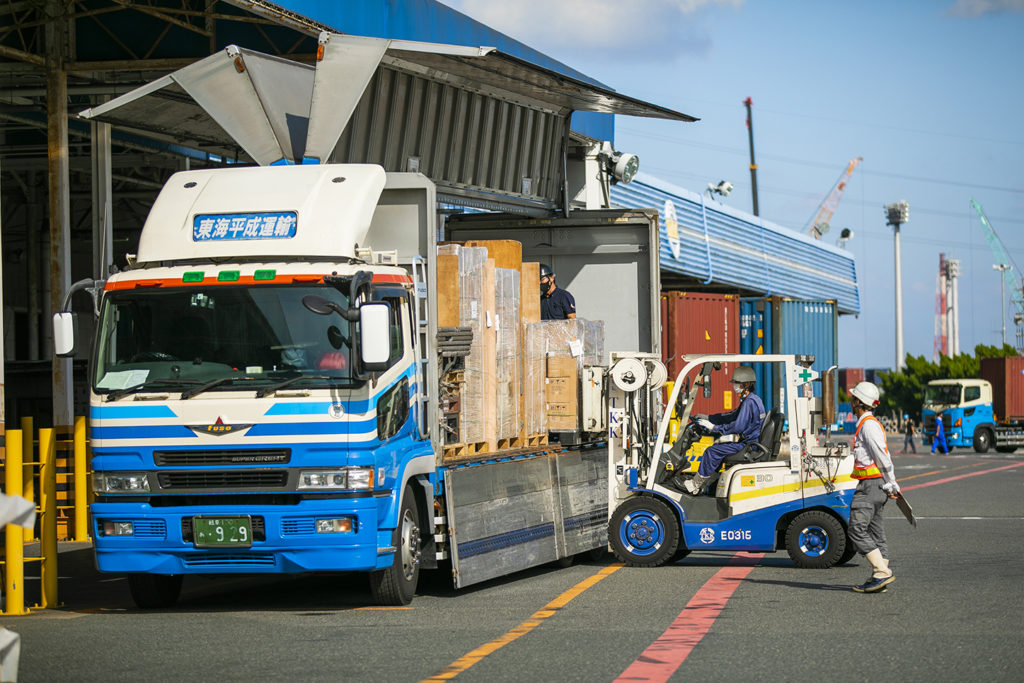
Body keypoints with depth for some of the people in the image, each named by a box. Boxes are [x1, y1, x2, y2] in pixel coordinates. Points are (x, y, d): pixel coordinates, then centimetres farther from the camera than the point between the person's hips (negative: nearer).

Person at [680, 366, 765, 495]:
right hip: (748, 441, 11)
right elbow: (732, 416, 23)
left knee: (712, 451, -14)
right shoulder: (751, 400, 16)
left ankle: (695, 486, -7)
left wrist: (714, 428, -18)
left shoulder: (750, 402, -19)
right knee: (717, 445, 18)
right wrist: (708, 418, 18)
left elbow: (738, 426, -25)